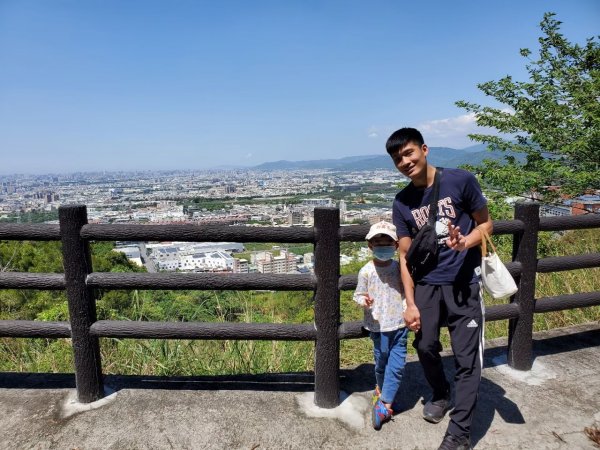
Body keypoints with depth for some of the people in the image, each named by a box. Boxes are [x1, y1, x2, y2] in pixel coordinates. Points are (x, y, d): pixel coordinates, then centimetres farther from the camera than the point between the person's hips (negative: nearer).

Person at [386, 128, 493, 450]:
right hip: (427, 284, 3)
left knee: (467, 358, 0)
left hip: (464, 283, -3)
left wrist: (465, 243, -22)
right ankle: (440, 395, 42)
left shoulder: (461, 181, -10)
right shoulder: (402, 203, -1)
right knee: (425, 346, 12)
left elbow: (486, 223, 0)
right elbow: (405, 256, 1)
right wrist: (410, 303, -5)